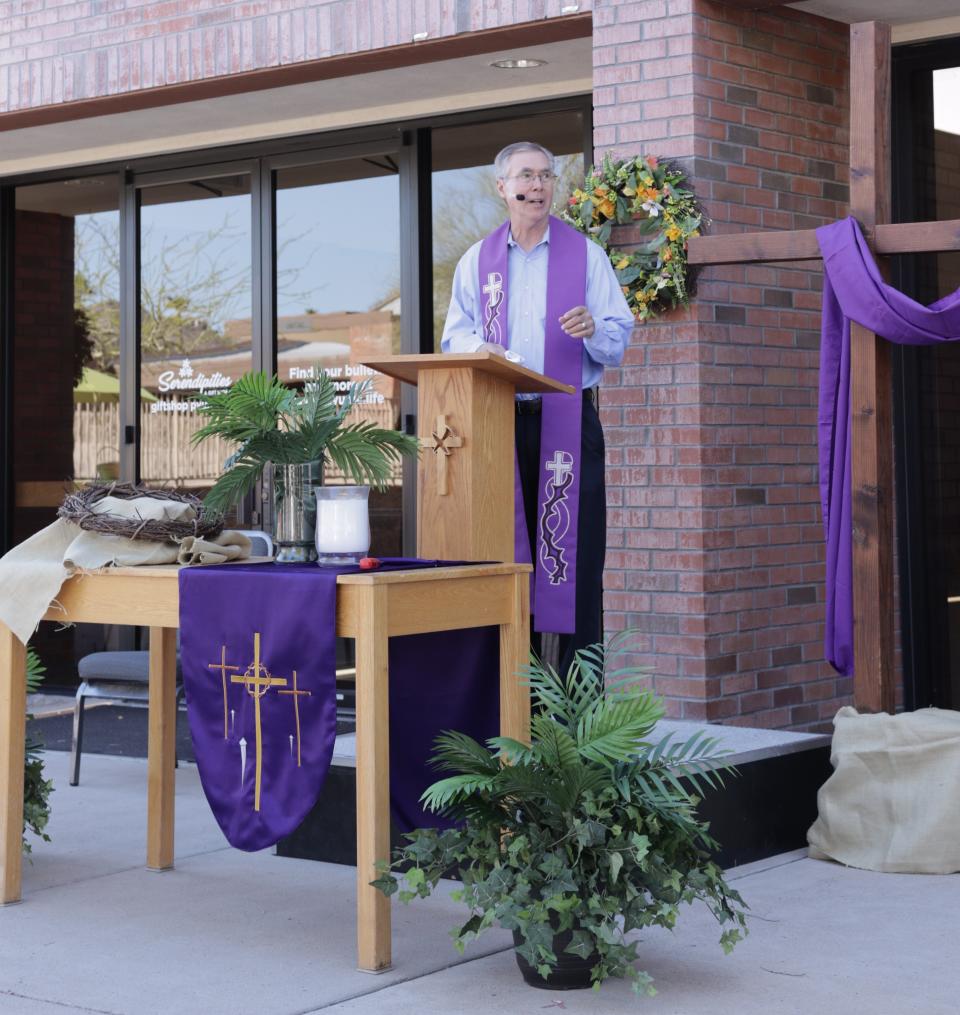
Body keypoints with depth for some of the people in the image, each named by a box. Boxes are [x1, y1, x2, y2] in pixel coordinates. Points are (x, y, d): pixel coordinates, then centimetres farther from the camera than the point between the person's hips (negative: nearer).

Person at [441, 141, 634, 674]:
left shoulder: (585, 254, 9)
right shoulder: (477, 261, 15)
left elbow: (619, 339, 5)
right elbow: (454, 337, 11)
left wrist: (592, 330, -18)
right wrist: (481, 349, -11)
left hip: (569, 421, -2)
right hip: (499, 423, 2)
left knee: (574, 550, -7)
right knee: (506, 555, 1)